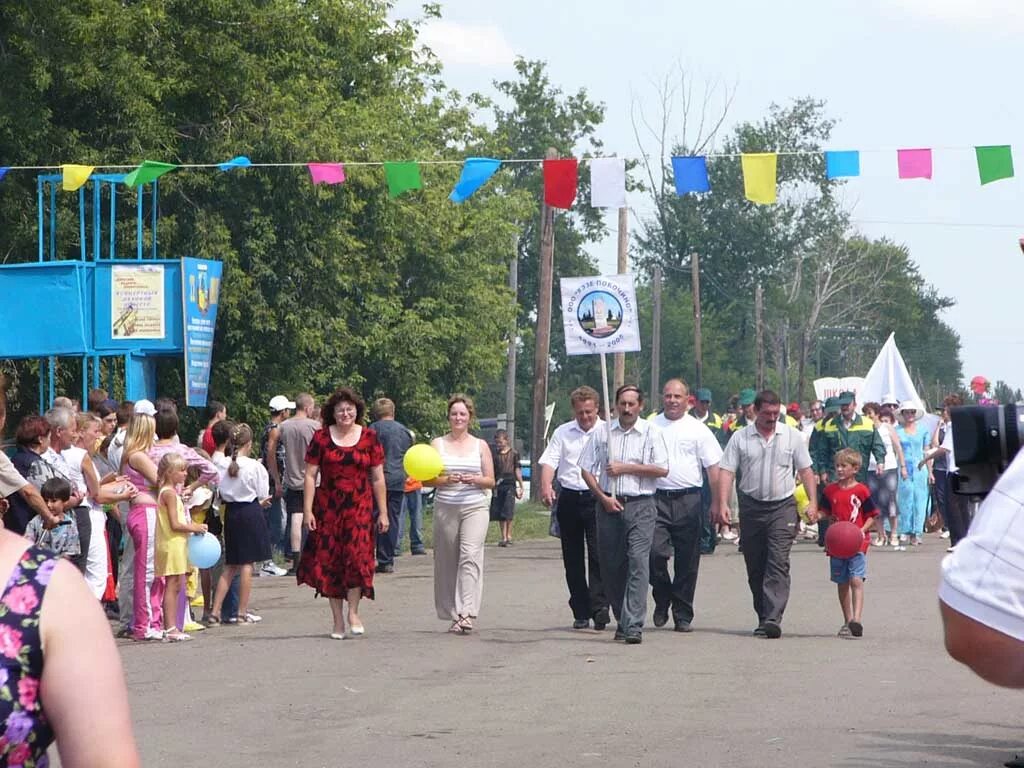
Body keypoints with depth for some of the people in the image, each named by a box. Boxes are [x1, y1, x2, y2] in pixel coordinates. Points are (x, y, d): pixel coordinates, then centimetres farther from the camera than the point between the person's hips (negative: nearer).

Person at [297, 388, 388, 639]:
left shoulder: (369, 438, 6)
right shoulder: (321, 437, 4)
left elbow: (378, 478, 8)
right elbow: (310, 475, 3)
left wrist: (382, 513, 5)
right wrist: (307, 510, -5)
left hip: (359, 507, 0)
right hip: (328, 509, 1)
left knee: (357, 554, -15)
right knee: (330, 562, 0)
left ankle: (353, 611, 3)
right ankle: (338, 620, 9)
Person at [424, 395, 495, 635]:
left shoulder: (480, 445, 11)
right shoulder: (438, 444, 9)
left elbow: (491, 481, 9)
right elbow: (425, 479, 4)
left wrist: (474, 480, -11)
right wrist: (445, 480, -14)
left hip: (475, 508, -1)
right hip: (445, 508, 1)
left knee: (470, 556, -17)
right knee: (447, 561, 1)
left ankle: (466, 613, -25)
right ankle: (452, 615, 10)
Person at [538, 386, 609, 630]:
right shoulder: (562, 433, 12)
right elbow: (549, 461, 4)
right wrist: (546, 486, -16)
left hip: (597, 498, -4)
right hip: (569, 498, 4)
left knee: (598, 554, -14)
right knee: (573, 559, 7)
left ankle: (599, 607, -17)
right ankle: (581, 612, 13)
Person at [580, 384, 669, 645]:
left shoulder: (651, 433, 3)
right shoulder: (602, 434, 10)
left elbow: (662, 469, -4)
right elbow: (586, 469, 9)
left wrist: (626, 468, -7)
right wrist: (603, 497, -4)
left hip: (640, 506, -3)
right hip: (609, 505, 3)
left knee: (638, 562, -14)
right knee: (610, 565, 6)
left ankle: (634, 626, -19)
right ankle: (622, 619, 21)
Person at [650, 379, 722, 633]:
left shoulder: (698, 429, 6)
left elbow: (713, 468, 4)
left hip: (689, 500, 0)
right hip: (657, 499, 0)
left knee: (687, 561, 3)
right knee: (655, 552, -13)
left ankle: (683, 615, 13)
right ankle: (662, 600, 11)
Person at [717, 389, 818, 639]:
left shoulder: (792, 436, 6)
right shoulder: (740, 438, 4)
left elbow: (806, 471, 9)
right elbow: (726, 471, 0)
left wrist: (812, 502, 0)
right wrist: (722, 504, -11)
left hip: (783, 507, -2)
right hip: (751, 506, 2)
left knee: (778, 563, -14)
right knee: (754, 567, 8)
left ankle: (773, 619, -21)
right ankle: (763, 618, 20)